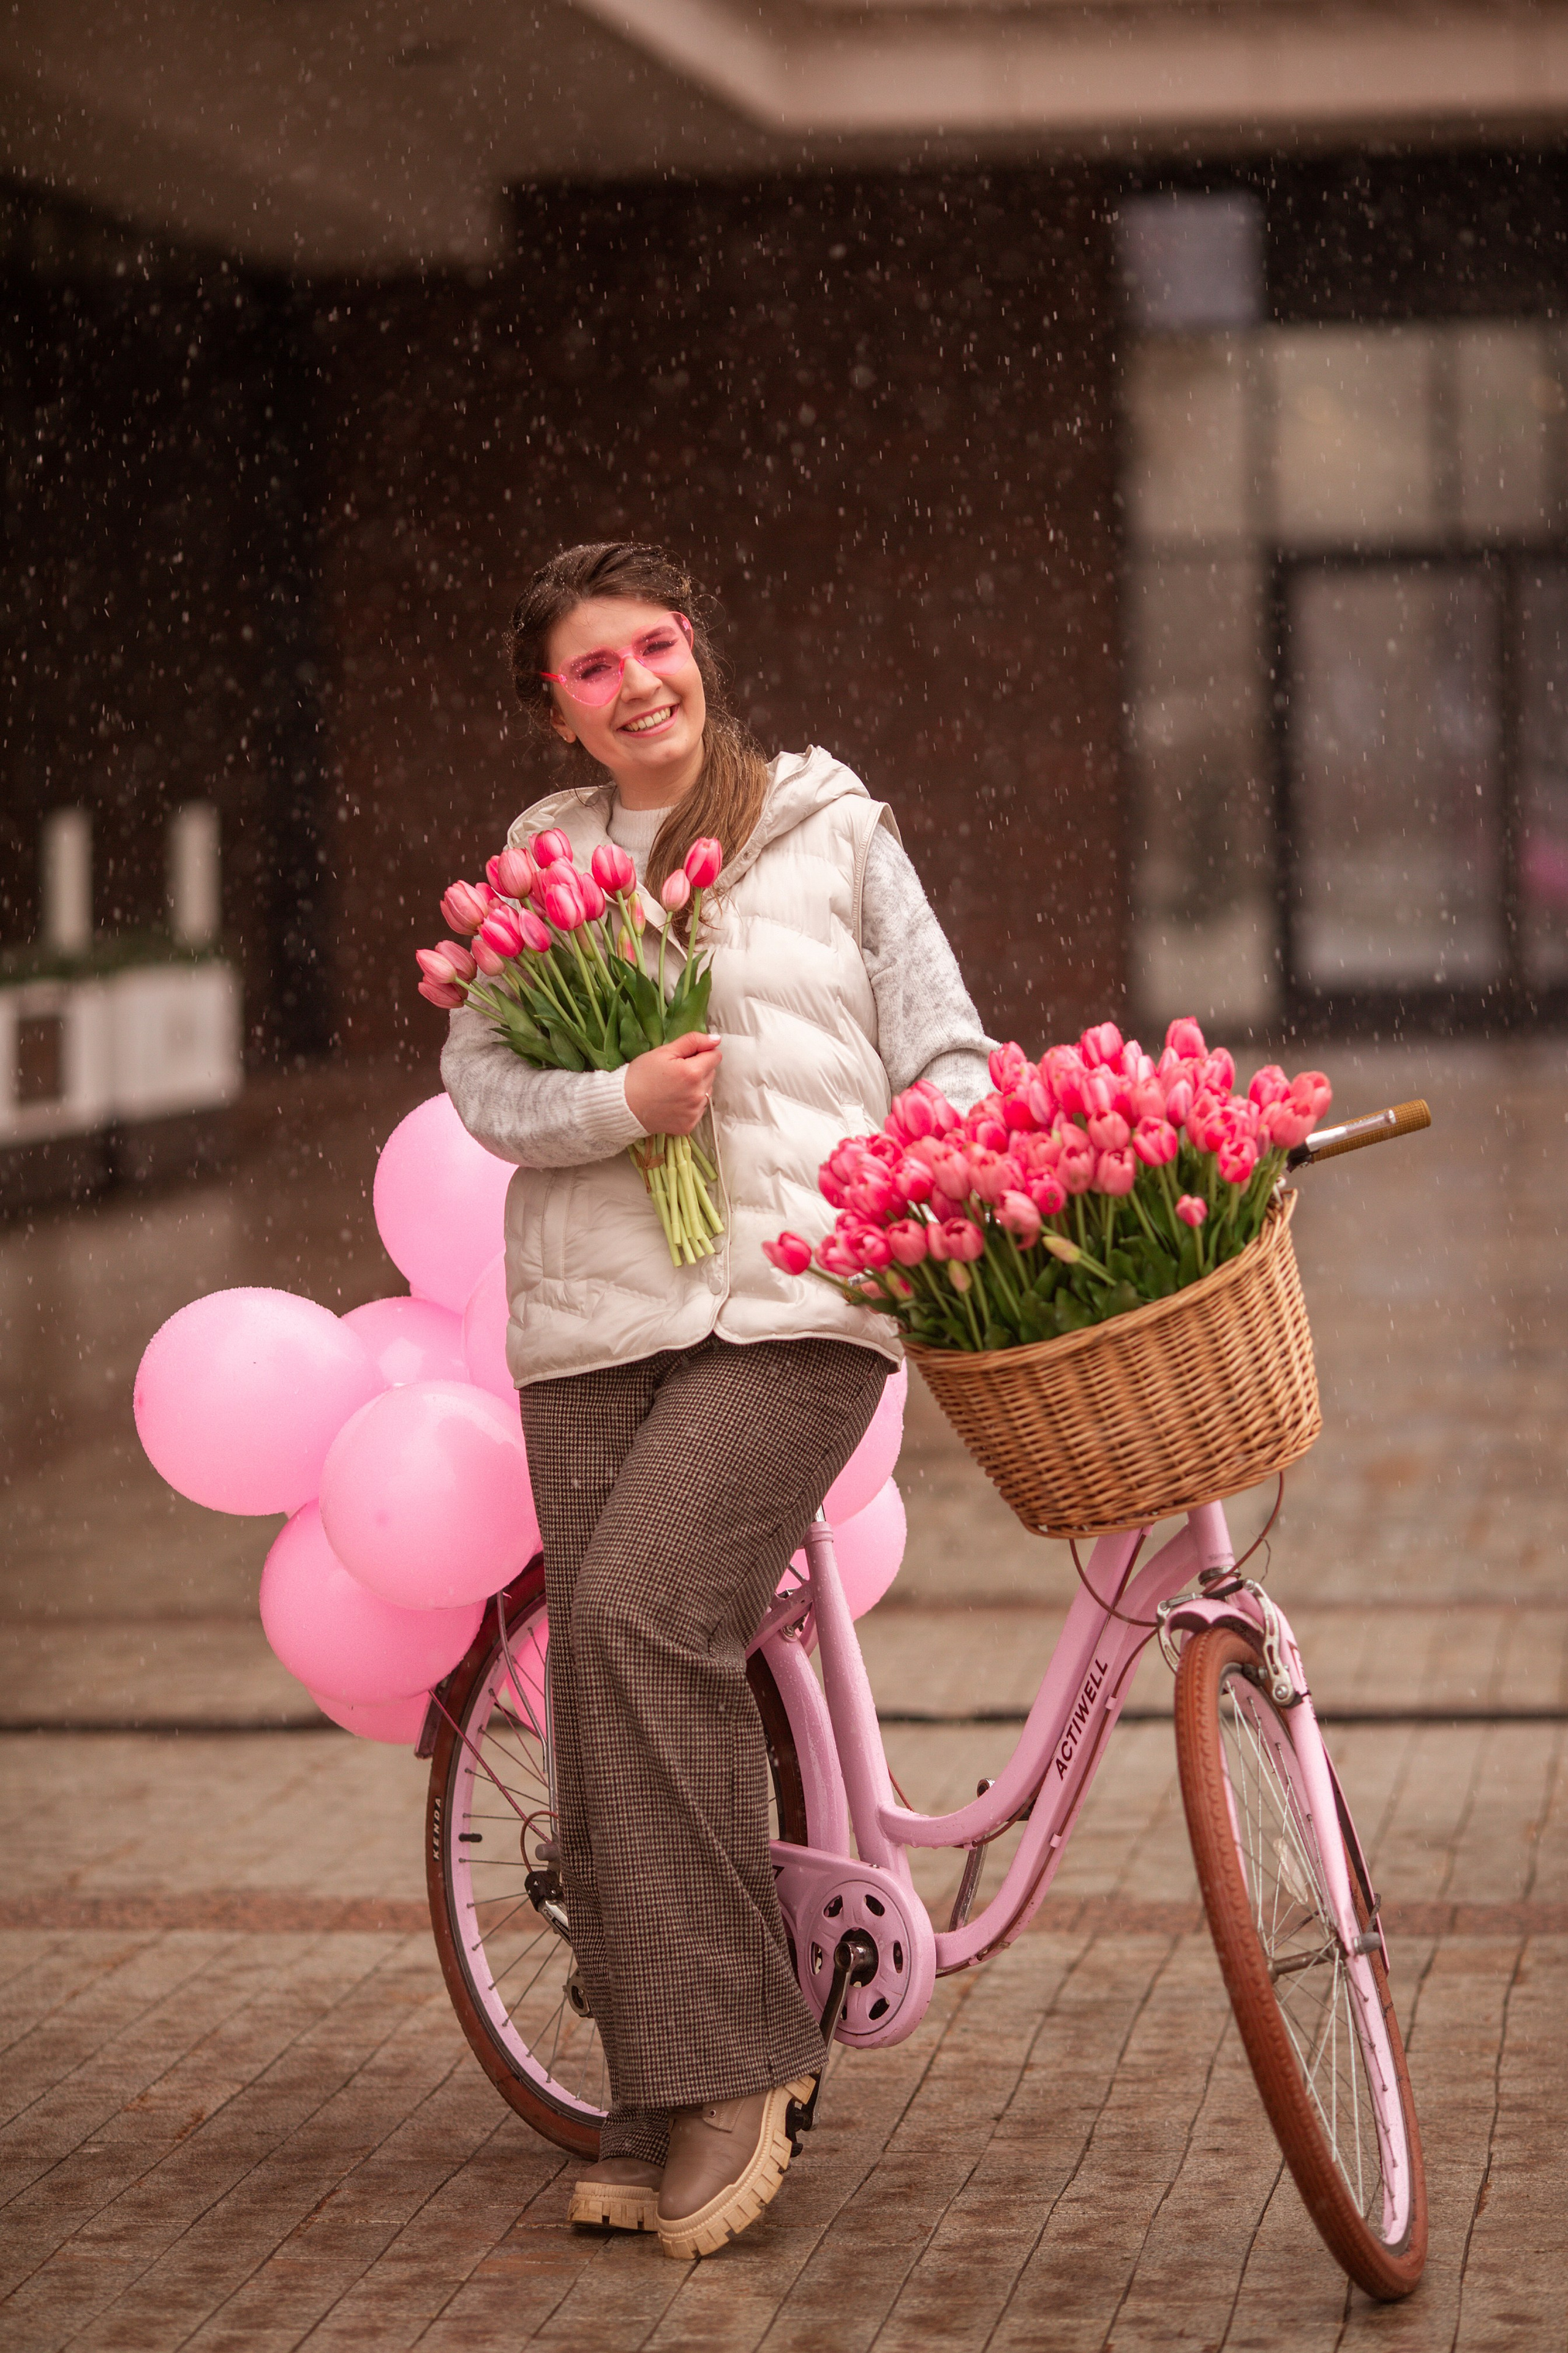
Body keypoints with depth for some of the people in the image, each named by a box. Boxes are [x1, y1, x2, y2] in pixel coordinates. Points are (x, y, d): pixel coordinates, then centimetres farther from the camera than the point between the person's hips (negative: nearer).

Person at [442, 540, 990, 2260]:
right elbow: (479, 1084, 5)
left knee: (639, 1608, -24)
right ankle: (659, 2111, 8)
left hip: (794, 1299, -3)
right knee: (605, 1709, -2)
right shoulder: (535, 863, 15)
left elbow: (941, 1052, 8)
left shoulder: (832, 830, 10)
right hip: (592, 1325, 3)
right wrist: (617, 1101, -14)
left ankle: (730, 2057, -16)